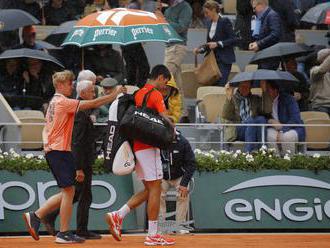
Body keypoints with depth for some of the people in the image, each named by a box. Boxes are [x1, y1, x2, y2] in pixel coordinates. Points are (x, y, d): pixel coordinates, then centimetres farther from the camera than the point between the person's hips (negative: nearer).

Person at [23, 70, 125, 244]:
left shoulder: (54, 102, 18)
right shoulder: (63, 102, -11)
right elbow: (92, 104, -13)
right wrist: (114, 96, -5)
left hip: (51, 150, 10)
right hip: (60, 151, -10)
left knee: (67, 192, 12)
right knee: (69, 191, -7)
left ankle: (35, 216, 9)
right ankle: (64, 234, -5)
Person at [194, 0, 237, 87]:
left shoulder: (225, 21, -8)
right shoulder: (210, 24, 13)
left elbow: (233, 40, -13)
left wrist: (217, 44, -20)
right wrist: (201, 50, 3)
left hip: (224, 60, -7)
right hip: (214, 59, 7)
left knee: (220, 85, -15)